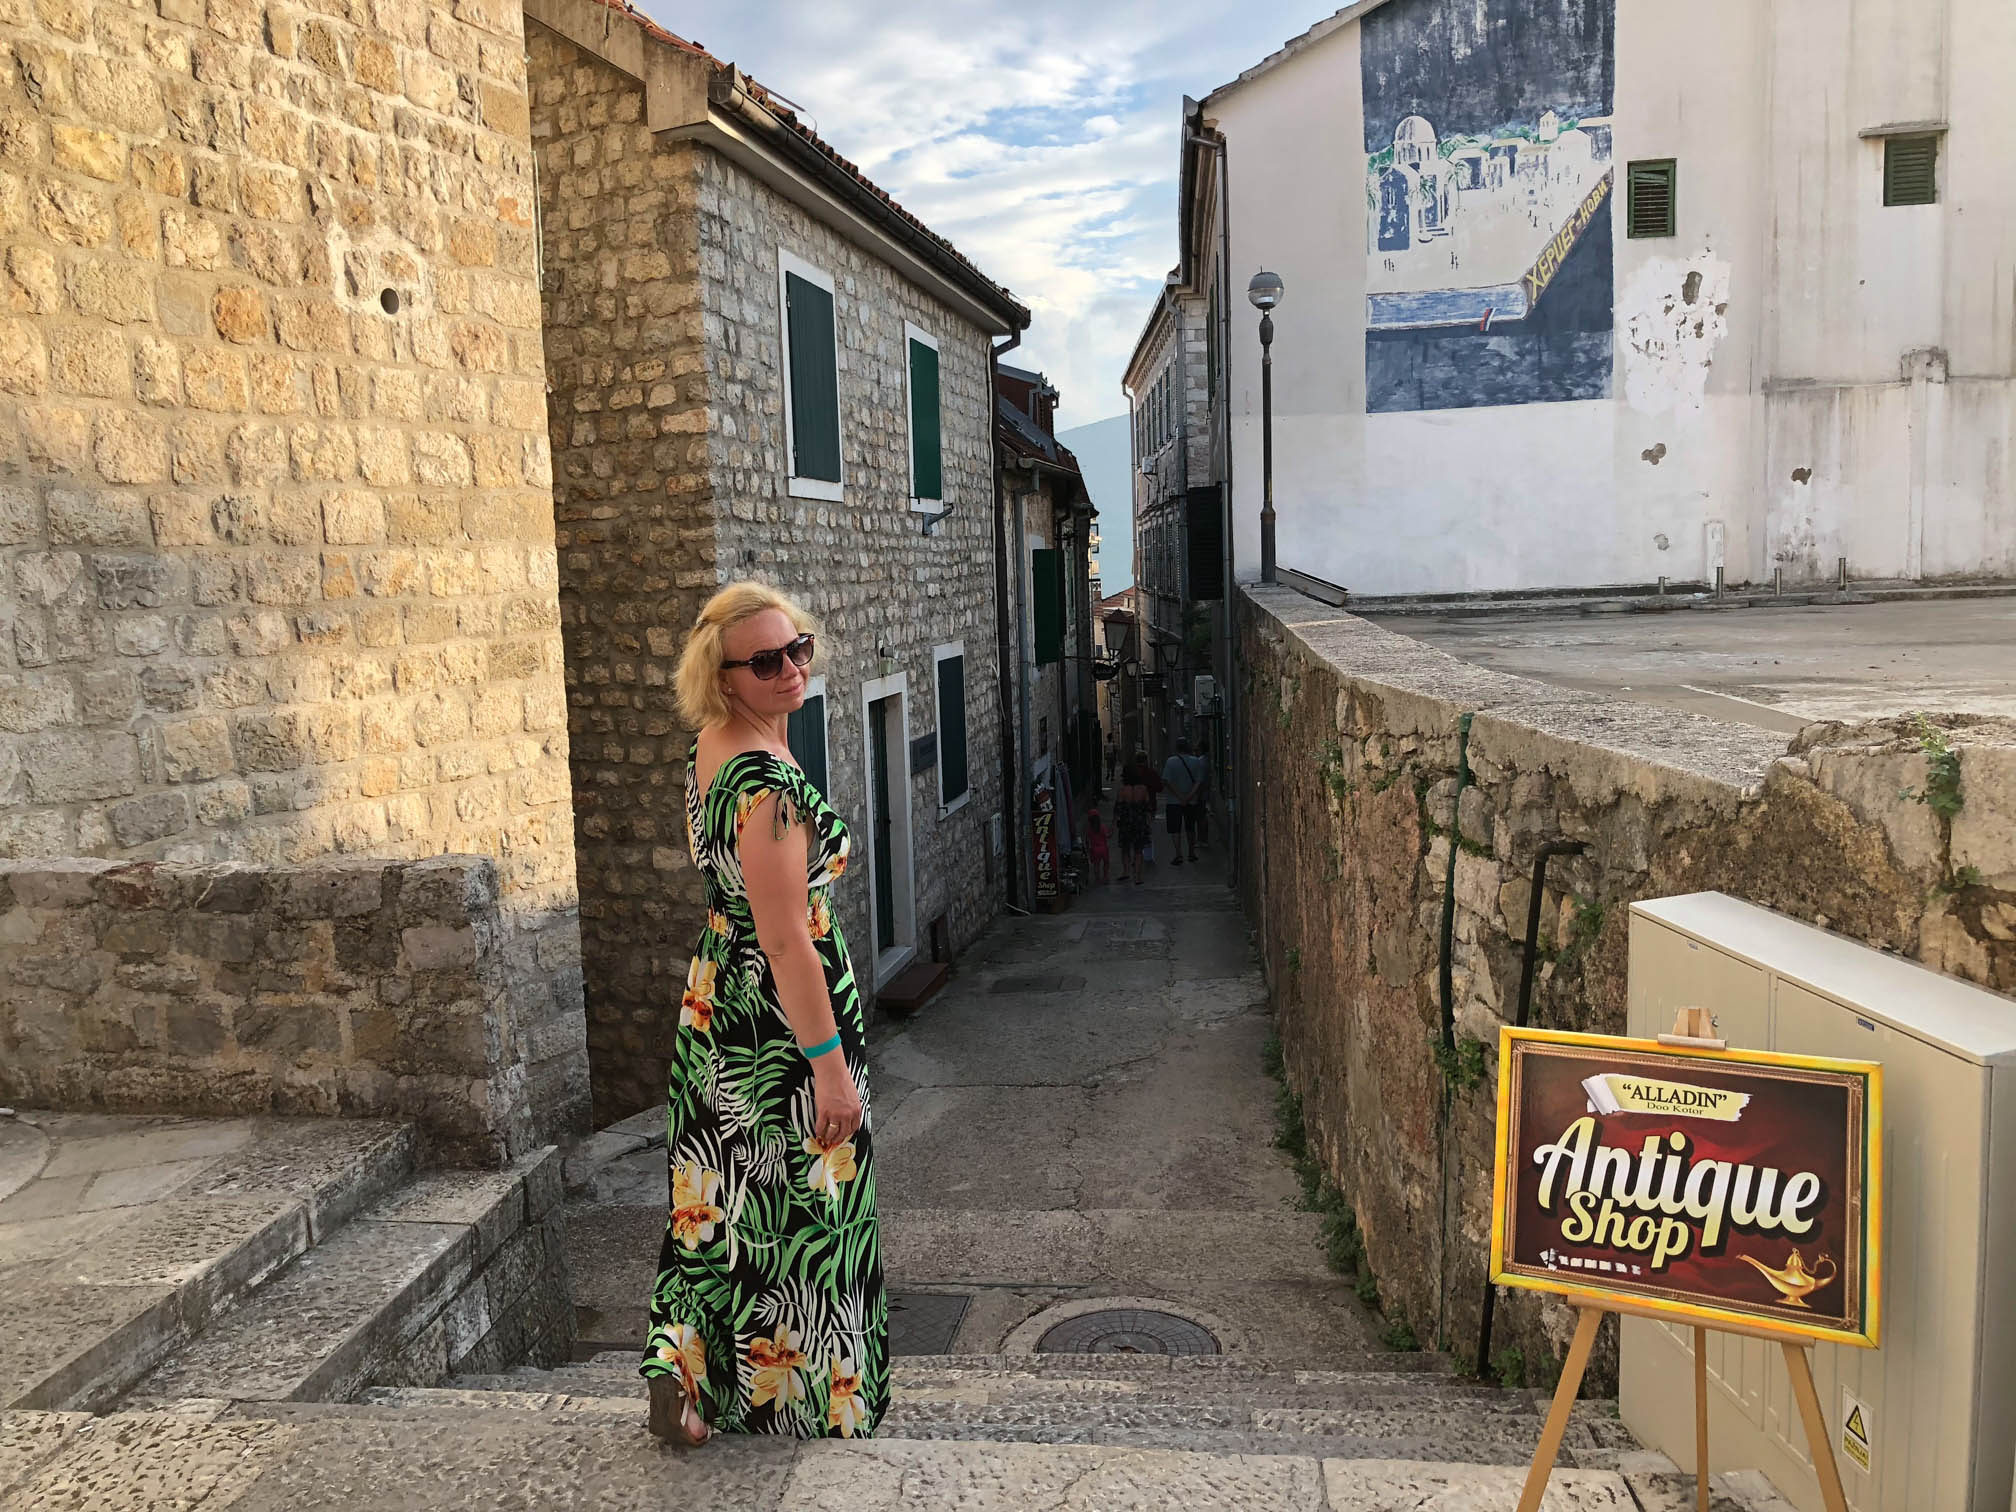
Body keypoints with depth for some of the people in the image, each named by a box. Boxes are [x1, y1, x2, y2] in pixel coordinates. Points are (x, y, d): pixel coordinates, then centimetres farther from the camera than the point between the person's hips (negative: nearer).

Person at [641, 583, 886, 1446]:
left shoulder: (707, 752, 5)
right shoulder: (768, 778, -25)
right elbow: (786, 939, -25)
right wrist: (830, 1067, -22)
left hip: (716, 1008, 9)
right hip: (779, 1019, -9)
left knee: (728, 1199, 19)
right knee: (796, 1215, 7)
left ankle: (684, 1372, 24)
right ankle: (813, 1416, 24)